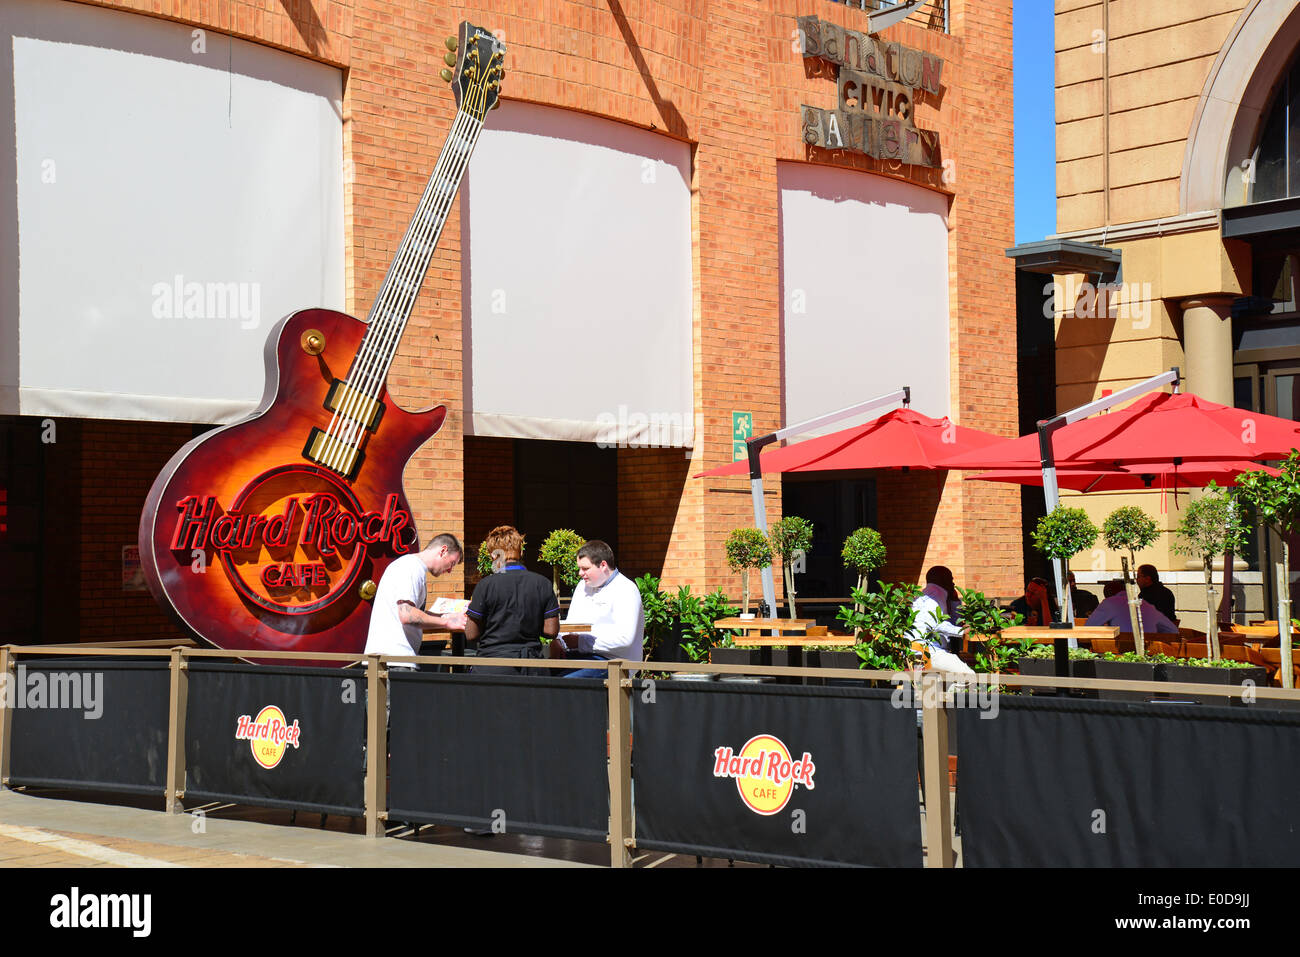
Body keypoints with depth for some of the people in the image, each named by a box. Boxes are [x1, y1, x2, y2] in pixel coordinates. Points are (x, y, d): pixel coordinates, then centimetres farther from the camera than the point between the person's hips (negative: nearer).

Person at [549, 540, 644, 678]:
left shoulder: (626, 591, -8)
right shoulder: (583, 586, 20)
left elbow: (625, 638, -20)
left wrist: (581, 642, -19)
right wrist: (558, 641, 0)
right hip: (578, 655, 8)